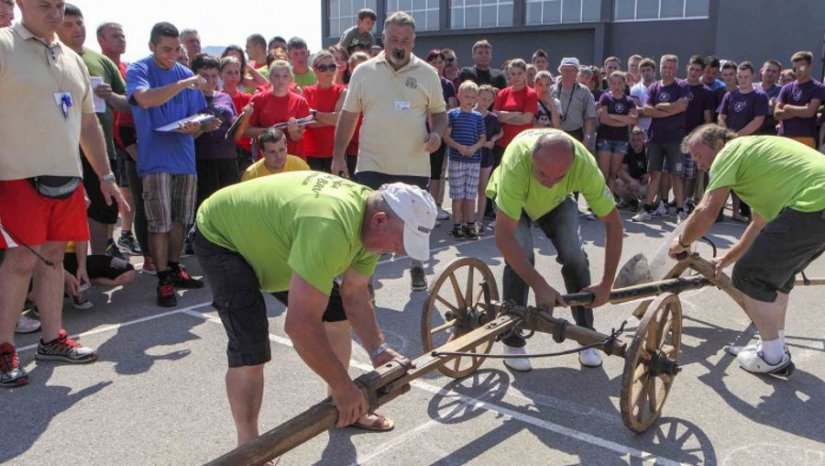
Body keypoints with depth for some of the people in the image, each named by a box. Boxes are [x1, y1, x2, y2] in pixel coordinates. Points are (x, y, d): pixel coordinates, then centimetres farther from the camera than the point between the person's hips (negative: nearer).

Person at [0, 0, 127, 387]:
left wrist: (106, 175, 19)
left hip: (65, 176, 6)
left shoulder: (72, 59, 17)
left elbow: (88, 123, 22)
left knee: (53, 256, 11)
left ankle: (52, 339, 21)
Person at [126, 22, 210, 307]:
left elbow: (199, 118, 12)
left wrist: (193, 128, -11)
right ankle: (163, 281, 2)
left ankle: (174, 268, 26)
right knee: (159, 222, -5)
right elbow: (145, 99, -24)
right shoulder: (138, 70, -2)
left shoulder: (186, 74, 10)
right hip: (155, 158, -5)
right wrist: (182, 84, -30)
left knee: (181, 219, 12)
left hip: (185, 156, 5)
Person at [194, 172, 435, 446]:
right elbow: (300, 324, -44)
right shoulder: (330, 227, -43)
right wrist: (343, 387, -32)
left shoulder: (370, 220, -12)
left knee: (337, 313, 6)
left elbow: (355, 295, -2)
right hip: (221, 236, -8)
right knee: (250, 349, -20)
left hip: (270, 235, 9)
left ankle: (343, 412, 25)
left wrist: (378, 351, -14)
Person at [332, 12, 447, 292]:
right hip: (372, 165, -1)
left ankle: (417, 268, 35)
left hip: (415, 166, 1)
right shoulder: (364, 72, 2)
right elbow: (348, 115, 5)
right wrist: (338, 156, 1)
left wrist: (437, 133, -12)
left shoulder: (427, 73, 3)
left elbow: (439, 111, 10)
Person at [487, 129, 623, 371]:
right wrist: (540, 286, -45)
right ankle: (512, 342, -5)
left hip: (557, 202, 2)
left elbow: (613, 222, -26)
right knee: (520, 256, -22)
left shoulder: (584, 164, -38)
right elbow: (503, 236, -44)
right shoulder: (516, 163, -45)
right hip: (513, 199, -2)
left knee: (575, 256, -16)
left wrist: (606, 283, -28)